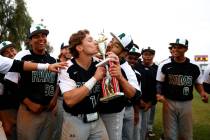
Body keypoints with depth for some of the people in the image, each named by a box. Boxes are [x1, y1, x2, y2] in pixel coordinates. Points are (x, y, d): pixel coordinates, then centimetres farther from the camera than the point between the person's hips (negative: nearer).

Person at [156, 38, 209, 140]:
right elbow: (159, 83, 2)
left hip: (186, 103, 1)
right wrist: (159, 94, -16)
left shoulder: (194, 67, -2)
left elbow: (197, 83, 11)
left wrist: (202, 92, -9)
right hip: (169, 102, -1)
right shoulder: (165, 65, -6)